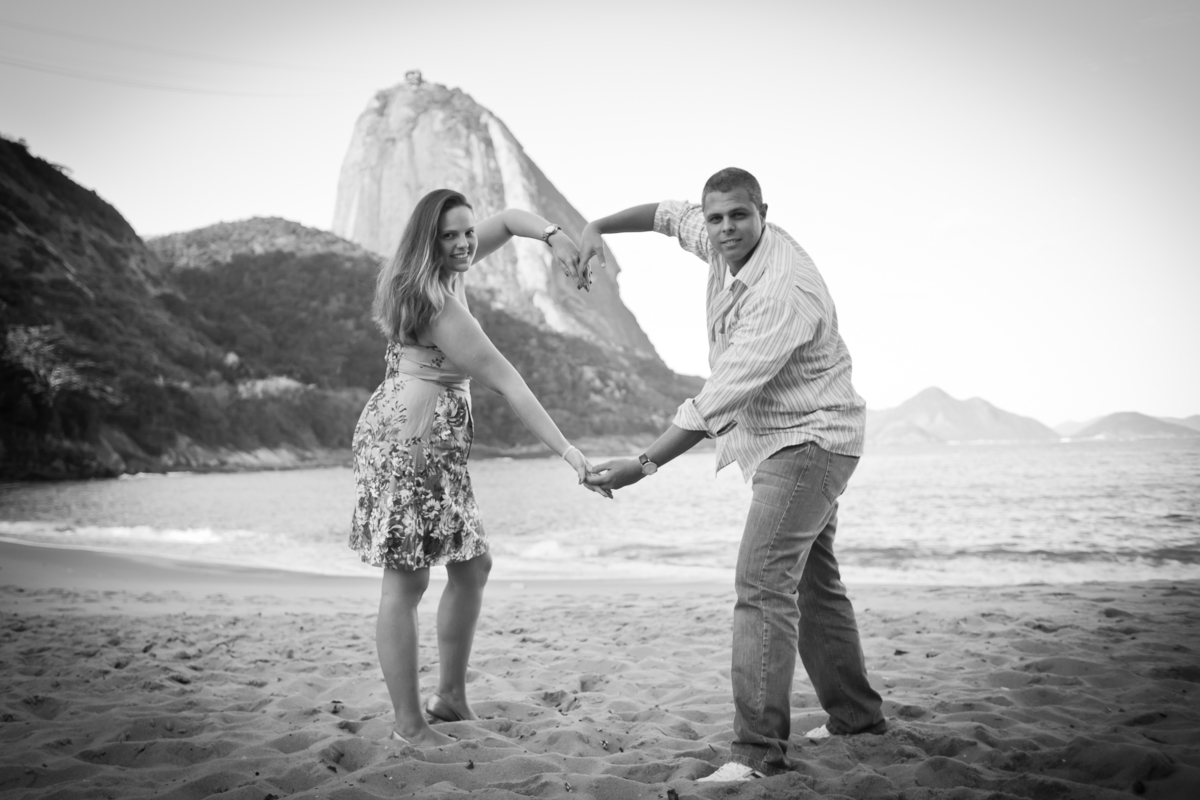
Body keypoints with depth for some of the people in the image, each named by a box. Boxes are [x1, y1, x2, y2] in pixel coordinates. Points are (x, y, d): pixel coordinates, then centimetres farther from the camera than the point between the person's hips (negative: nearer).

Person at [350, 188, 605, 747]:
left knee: (473, 566, 14)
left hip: (435, 448, 10)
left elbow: (508, 219, 18)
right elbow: (507, 383, -21)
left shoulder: (443, 275, 9)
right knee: (406, 581, -3)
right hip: (405, 443, -10)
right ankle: (408, 723, 7)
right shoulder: (437, 302, -18)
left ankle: (450, 697, 25)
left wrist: (554, 237, -4)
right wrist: (567, 452, -20)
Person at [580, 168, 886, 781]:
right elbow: (671, 214, 22)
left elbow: (719, 400, -34)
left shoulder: (783, 292, -28)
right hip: (792, 446, 10)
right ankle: (856, 715, 33)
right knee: (811, 581, 18)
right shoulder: (723, 243, 0)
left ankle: (758, 751, -19)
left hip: (806, 441, -10)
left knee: (763, 582, -19)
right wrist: (598, 227, 9)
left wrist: (644, 465, -35)